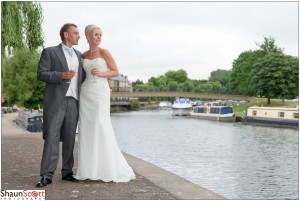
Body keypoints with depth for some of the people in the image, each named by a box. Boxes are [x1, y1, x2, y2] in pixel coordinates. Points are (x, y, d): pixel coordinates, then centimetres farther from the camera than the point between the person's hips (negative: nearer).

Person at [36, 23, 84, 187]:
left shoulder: (79, 55, 19)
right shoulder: (50, 52, 3)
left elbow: (82, 78, 23)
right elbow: (41, 74, -5)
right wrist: (62, 75, -18)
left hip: (73, 101, 5)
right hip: (56, 101, -5)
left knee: (69, 138, 5)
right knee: (51, 137, -9)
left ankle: (67, 171, 13)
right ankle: (47, 175, -7)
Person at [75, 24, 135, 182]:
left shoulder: (104, 52, 0)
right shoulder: (83, 56, 13)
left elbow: (116, 72, -1)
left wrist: (101, 73, -15)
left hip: (100, 95, -5)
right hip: (85, 94, 5)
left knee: (101, 129, -12)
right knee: (86, 130, 1)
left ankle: (109, 170, -2)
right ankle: (89, 169, 7)